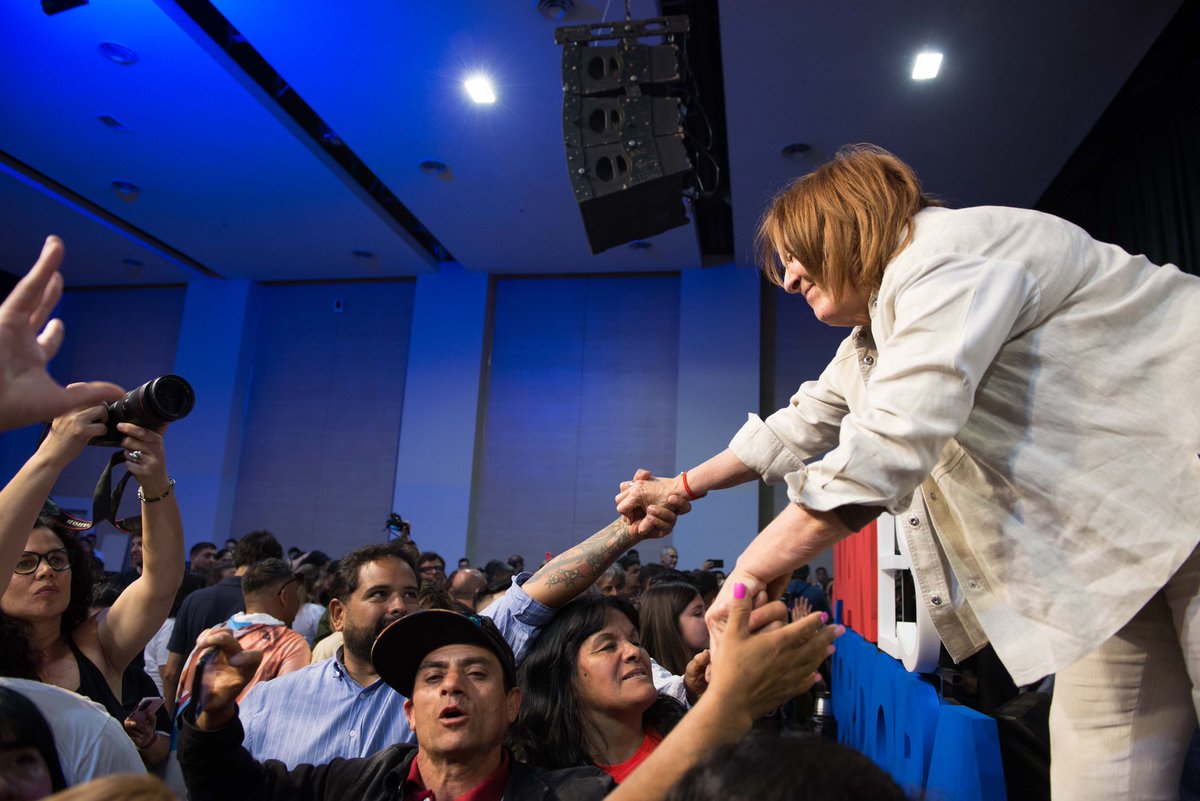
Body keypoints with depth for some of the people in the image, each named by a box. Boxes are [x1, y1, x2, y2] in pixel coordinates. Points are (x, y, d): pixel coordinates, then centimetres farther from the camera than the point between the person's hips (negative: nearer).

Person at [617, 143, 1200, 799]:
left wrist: (753, 571, -25)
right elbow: (800, 426, 21)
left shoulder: (946, 256, -20)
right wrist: (683, 487, 22)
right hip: (1108, 539, 9)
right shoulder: (871, 341, 13)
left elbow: (887, 443, -31)